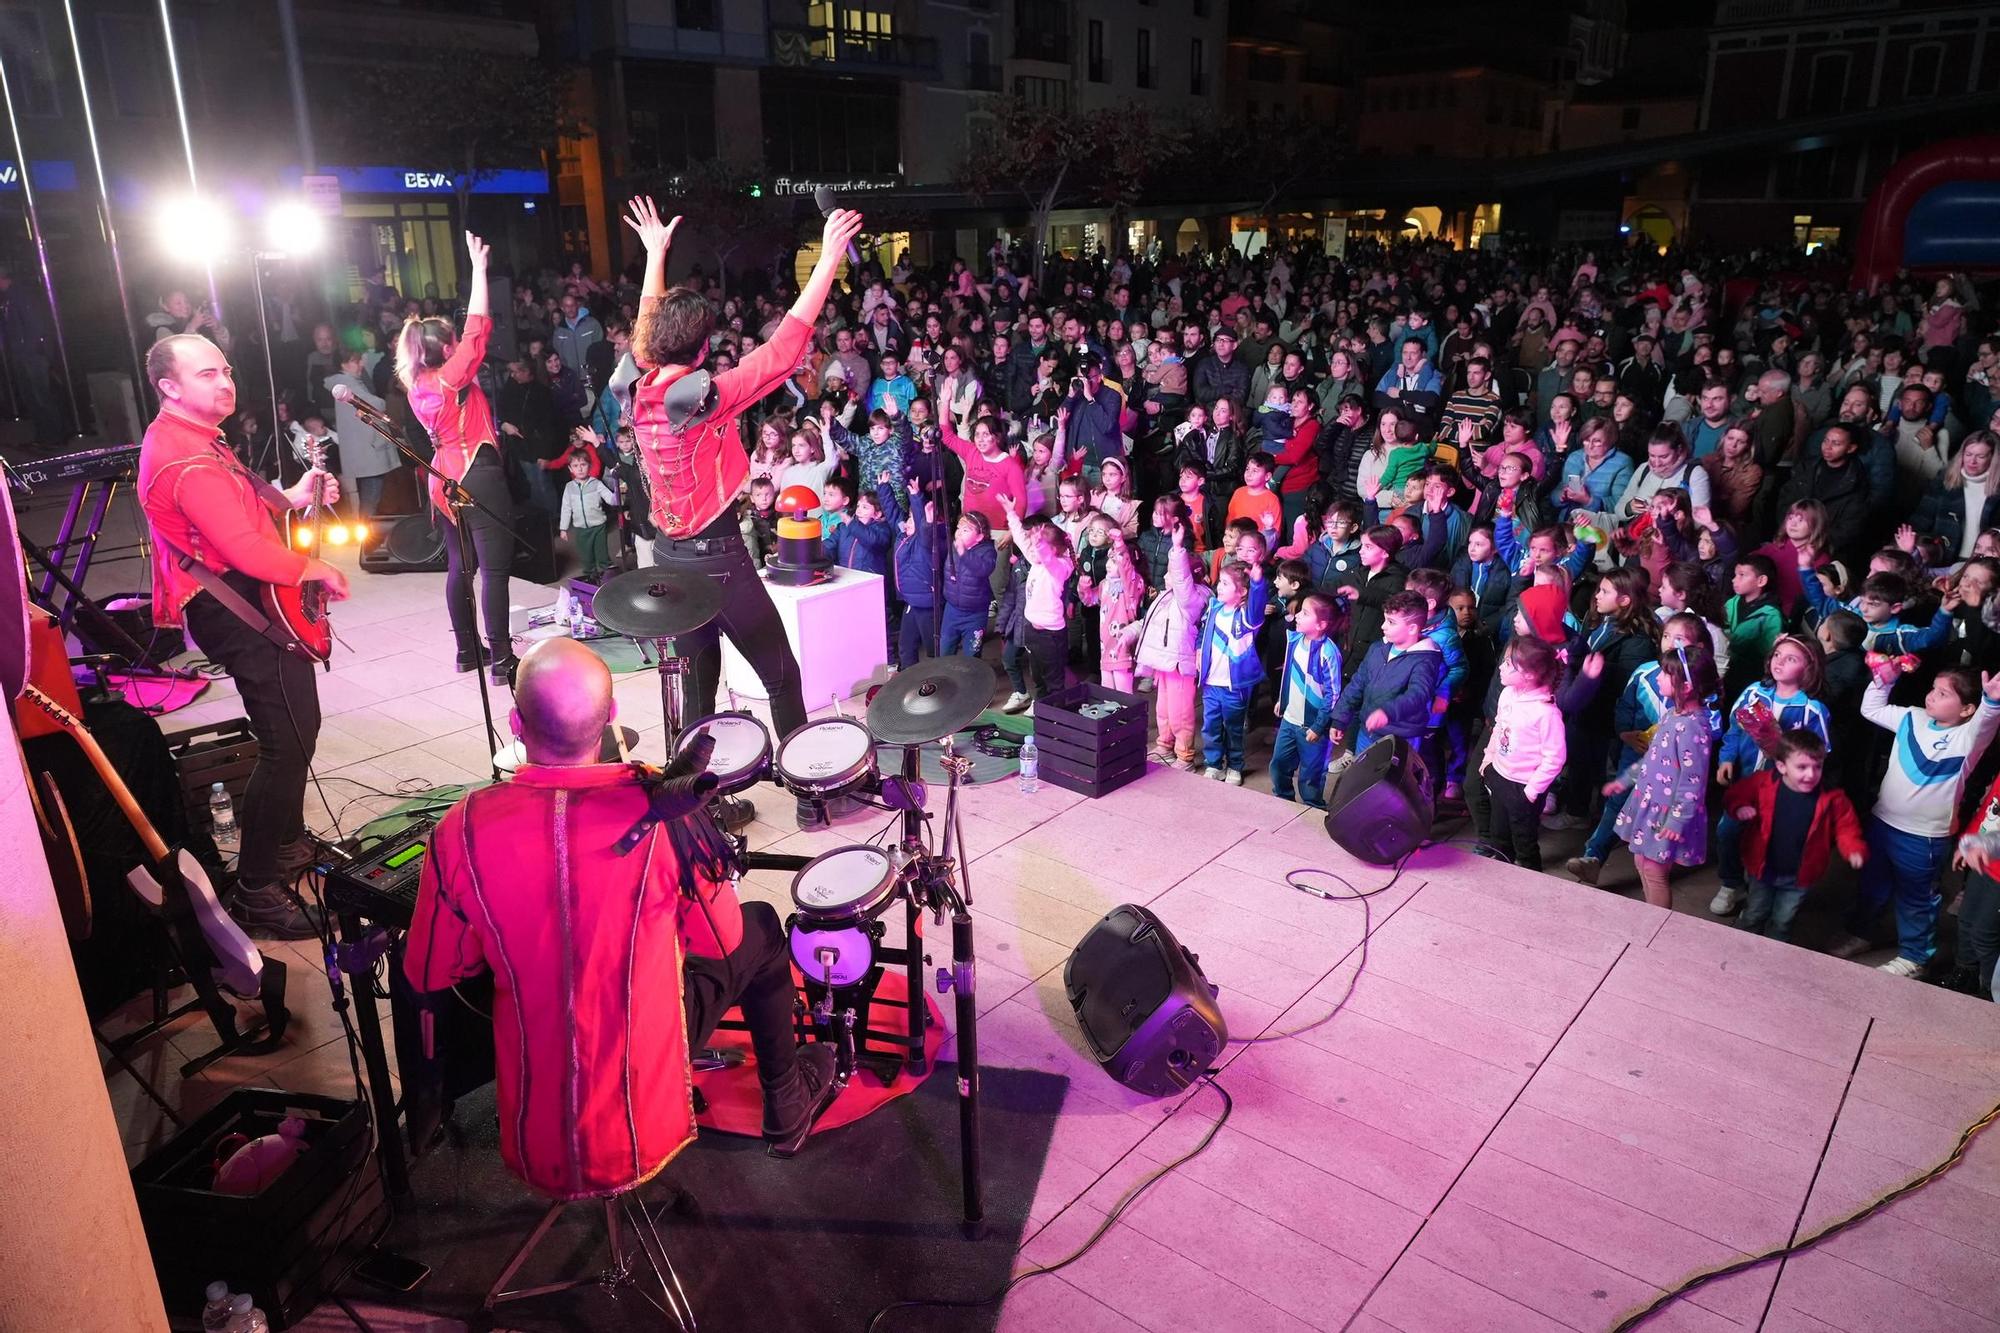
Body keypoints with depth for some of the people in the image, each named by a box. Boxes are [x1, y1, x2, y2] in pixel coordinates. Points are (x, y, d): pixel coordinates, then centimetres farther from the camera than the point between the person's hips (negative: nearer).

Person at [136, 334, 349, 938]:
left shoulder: (186, 437, 13)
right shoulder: (188, 462, -23)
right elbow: (246, 551, -30)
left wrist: (289, 498, 12)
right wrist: (318, 569, -15)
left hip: (242, 606, 11)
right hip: (240, 611, -11)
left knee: (297, 726, 22)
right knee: (287, 742, -11)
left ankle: (288, 844, 38)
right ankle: (257, 890, -4)